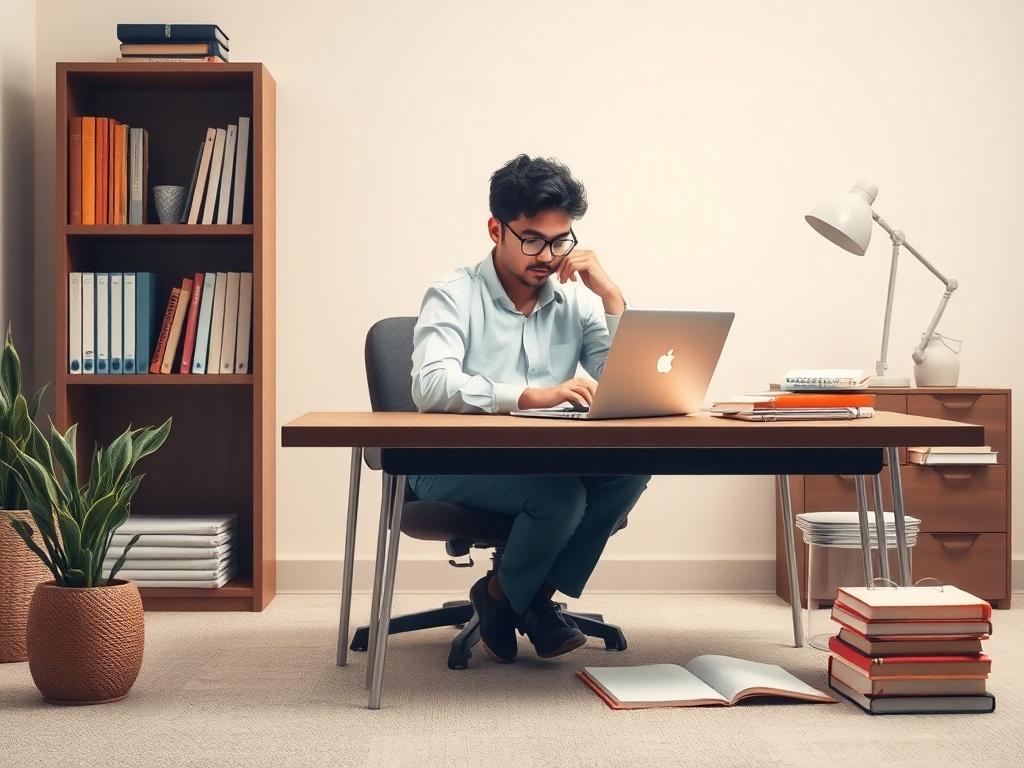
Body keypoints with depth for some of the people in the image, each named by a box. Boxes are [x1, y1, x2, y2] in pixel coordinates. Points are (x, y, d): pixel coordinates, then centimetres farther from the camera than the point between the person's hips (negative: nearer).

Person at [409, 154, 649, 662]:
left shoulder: (574, 301, 7)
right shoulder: (455, 296, -5)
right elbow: (431, 385, -24)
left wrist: (609, 295, -8)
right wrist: (533, 396, -36)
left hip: (544, 464, 5)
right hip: (454, 468, -4)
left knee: (631, 465, -23)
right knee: (559, 494, -32)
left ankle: (535, 595, -5)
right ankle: (501, 599, -1)